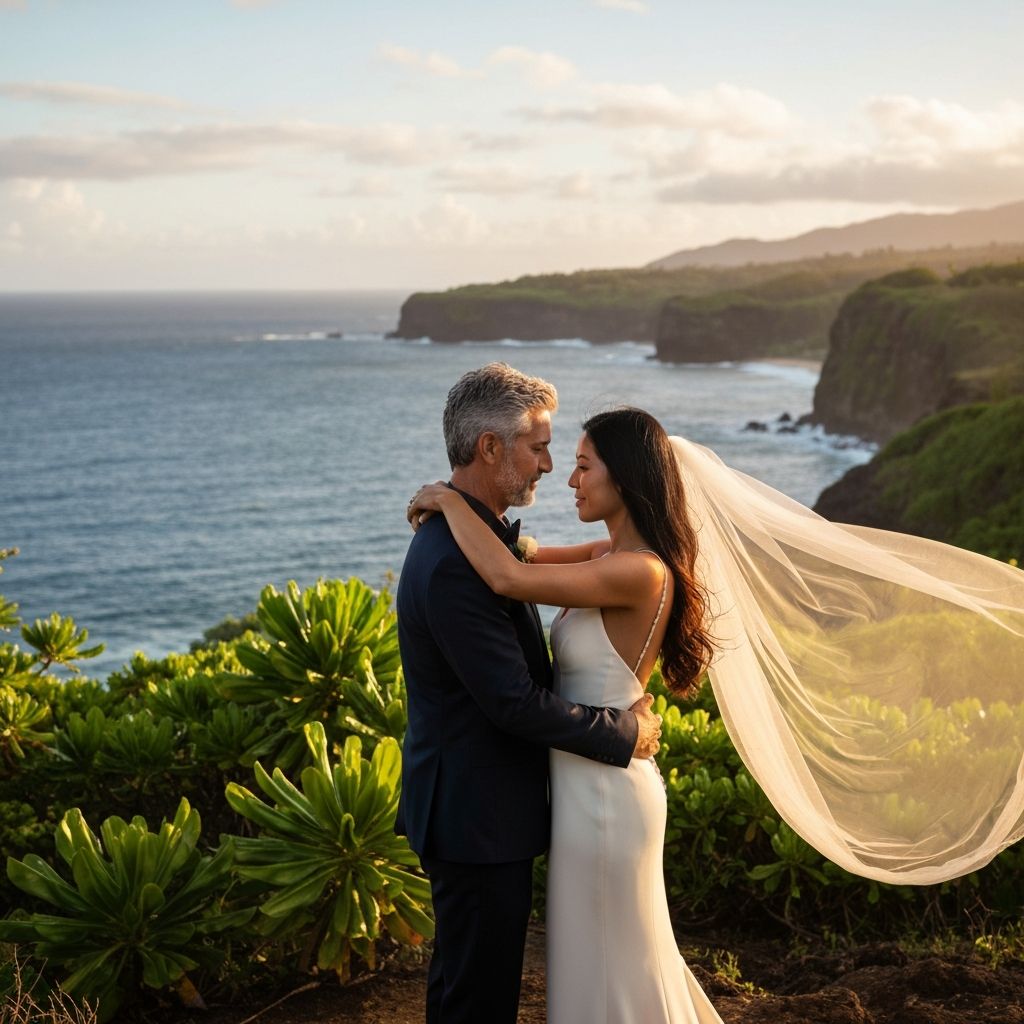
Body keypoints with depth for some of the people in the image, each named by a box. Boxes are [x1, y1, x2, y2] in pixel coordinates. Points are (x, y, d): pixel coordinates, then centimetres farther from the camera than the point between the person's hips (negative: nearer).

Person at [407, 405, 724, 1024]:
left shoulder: (641, 572, -24)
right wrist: (455, 516, -1)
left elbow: (509, 578, -33)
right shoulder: (611, 556, 4)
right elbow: (527, 558, 16)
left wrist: (452, 500, -19)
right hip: (602, 782, 9)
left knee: (607, 967, 10)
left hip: (603, 793, -9)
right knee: (628, 952, 25)